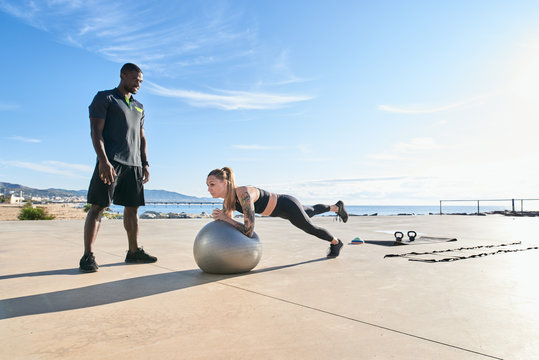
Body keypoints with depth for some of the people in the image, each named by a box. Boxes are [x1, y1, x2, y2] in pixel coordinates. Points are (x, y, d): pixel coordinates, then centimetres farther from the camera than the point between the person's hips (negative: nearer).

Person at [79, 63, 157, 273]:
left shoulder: (139, 107, 25)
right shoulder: (104, 98, 6)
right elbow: (96, 131, -6)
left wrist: (145, 164, 12)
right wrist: (103, 160, -18)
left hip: (134, 164, 6)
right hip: (111, 161, -6)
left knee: (132, 208, 7)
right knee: (98, 206, -8)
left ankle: (134, 251, 15)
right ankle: (87, 256, -6)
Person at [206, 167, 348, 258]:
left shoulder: (244, 194, -39)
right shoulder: (227, 200, -14)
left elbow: (249, 231, -42)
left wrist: (224, 217, -38)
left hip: (288, 206, -8)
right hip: (279, 210, 8)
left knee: (311, 228, 20)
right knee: (312, 211, 33)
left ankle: (336, 242, 51)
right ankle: (337, 207, 63)